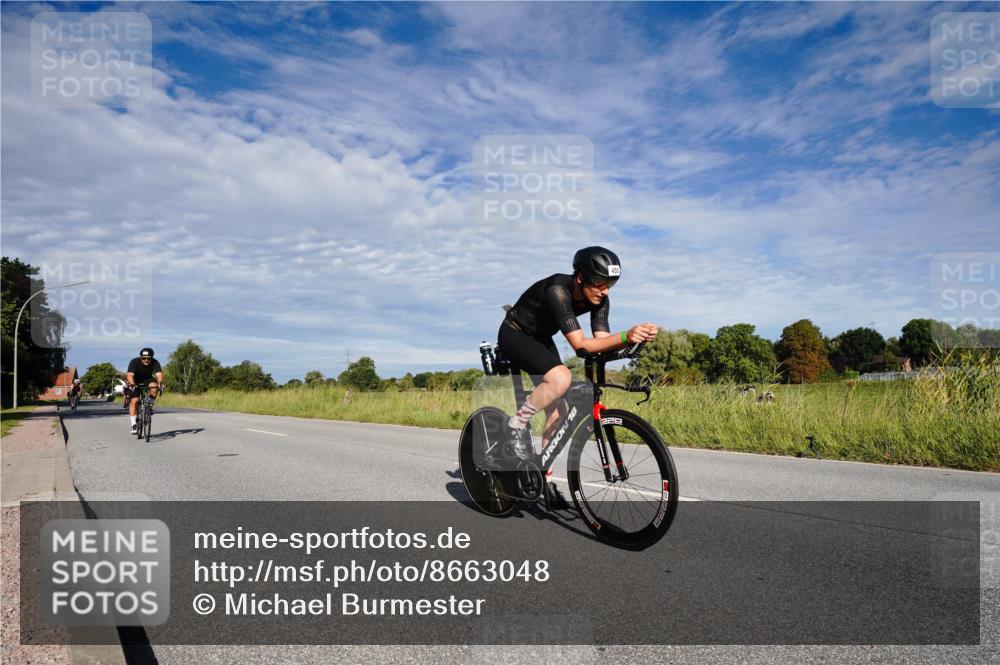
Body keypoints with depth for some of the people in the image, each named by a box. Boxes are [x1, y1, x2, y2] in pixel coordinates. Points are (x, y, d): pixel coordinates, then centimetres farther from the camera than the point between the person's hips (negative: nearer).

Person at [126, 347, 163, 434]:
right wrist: (132, 384, -58)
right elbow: (130, 375, -39)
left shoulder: (155, 363, -23)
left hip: (147, 379, 2)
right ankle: (133, 424, -12)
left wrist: (160, 383, -56)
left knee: (154, 386, -31)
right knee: (134, 400, -18)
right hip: (135, 382, -1)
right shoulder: (134, 362, -27)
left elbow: (159, 374, -37)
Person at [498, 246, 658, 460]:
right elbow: (580, 345, -40)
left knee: (558, 414, 0)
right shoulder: (558, 291, -35)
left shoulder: (599, 299, -14)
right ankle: (516, 425, -13)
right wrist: (625, 336, -51)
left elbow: (603, 340, -20)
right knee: (562, 378, -33)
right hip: (514, 335, -7)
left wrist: (638, 336, -37)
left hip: (540, 339, 7)